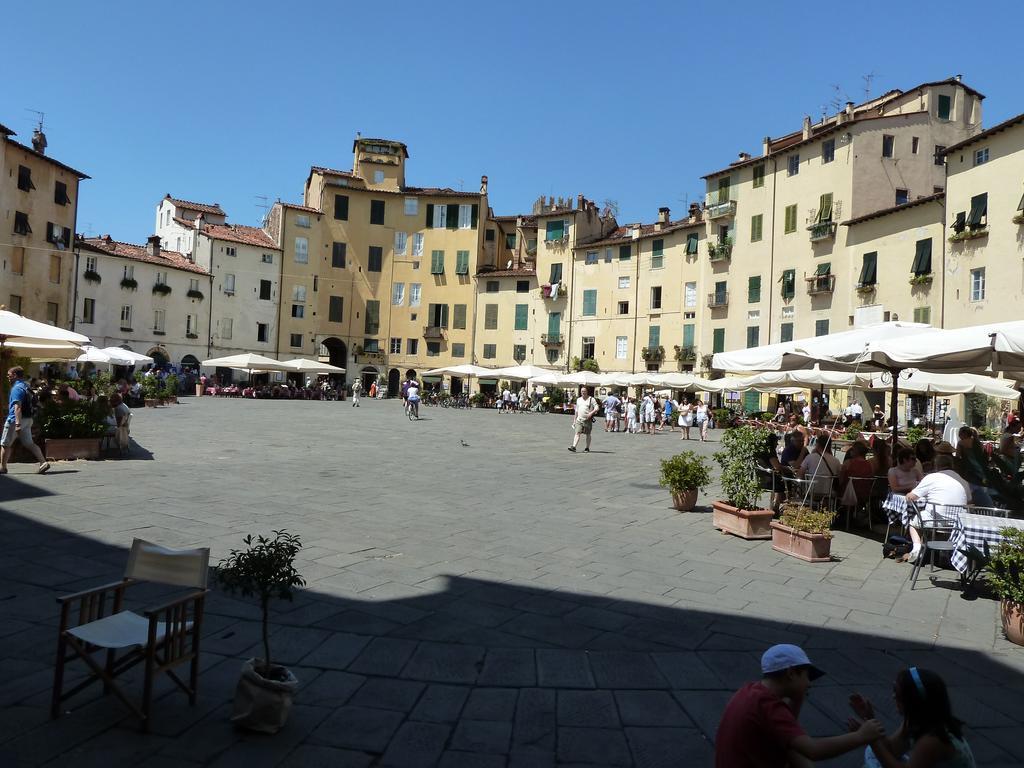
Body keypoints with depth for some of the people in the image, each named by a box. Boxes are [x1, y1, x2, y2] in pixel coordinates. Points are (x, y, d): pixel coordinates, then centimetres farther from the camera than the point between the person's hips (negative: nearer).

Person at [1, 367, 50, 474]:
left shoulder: (17, 388, -14)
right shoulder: (26, 387, 15)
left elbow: (17, 407, -23)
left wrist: (17, 424, -28)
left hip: (15, 420, -9)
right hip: (27, 420, 9)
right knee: (29, 443, 6)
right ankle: (43, 462, -5)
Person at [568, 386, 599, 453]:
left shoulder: (591, 399, -2)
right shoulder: (578, 399, 14)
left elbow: (596, 408, -8)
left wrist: (591, 413, -25)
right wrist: (575, 419, 20)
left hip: (588, 420, -4)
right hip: (579, 420, 4)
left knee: (588, 434, 6)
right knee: (577, 433, -9)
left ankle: (587, 448, 16)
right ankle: (574, 447, -18)